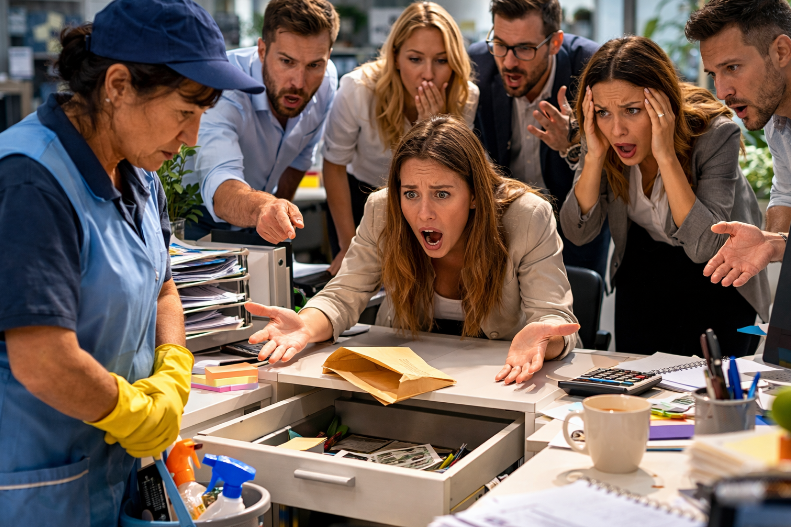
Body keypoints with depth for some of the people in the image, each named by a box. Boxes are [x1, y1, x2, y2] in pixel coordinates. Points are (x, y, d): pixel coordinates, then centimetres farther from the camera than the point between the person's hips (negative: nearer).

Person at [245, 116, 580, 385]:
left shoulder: (529, 218, -19)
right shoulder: (381, 211, -11)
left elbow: (553, 315, -20)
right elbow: (343, 297, -7)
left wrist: (535, 341, -45)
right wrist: (306, 327, -30)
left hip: (504, 376, 2)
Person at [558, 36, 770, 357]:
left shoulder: (715, 134, -29)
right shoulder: (601, 135, -18)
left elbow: (704, 247, -34)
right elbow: (578, 233, -18)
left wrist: (667, 157, -41)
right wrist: (595, 156, -31)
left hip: (717, 275, -3)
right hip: (644, 268, 3)